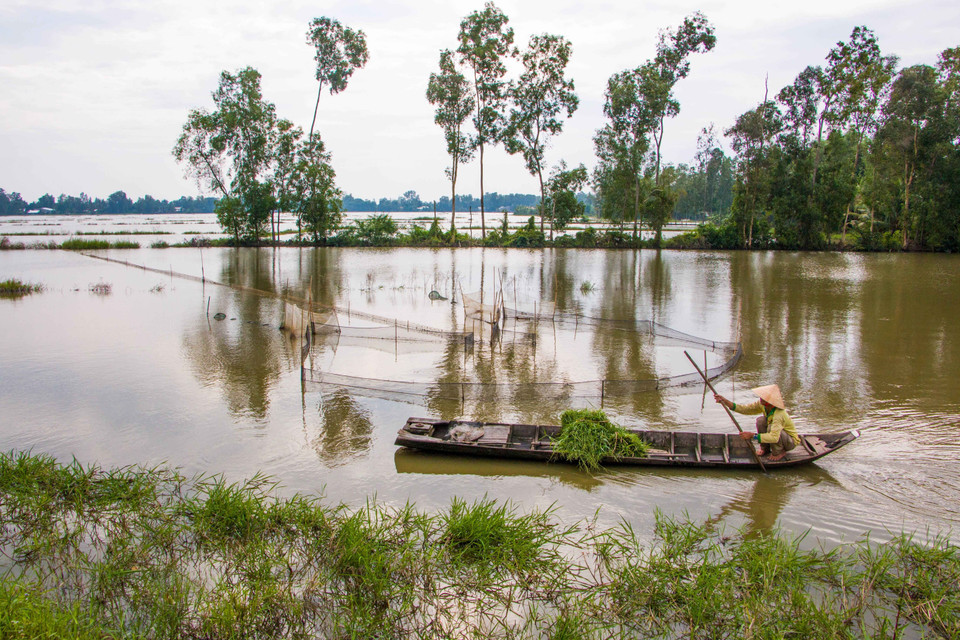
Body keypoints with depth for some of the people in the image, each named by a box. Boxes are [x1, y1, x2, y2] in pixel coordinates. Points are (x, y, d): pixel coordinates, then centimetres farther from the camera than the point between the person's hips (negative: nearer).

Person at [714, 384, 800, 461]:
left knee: (771, 427, -33)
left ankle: (779, 452, -8)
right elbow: (745, 409, -17)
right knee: (761, 420, -16)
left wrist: (752, 436, -48)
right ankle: (765, 449, 3)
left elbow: (774, 437, -47)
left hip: (792, 441, -7)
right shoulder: (762, 405, -16)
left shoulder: (779, 414, -37)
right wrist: (724, 401, -27)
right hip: (776, 436, 7)